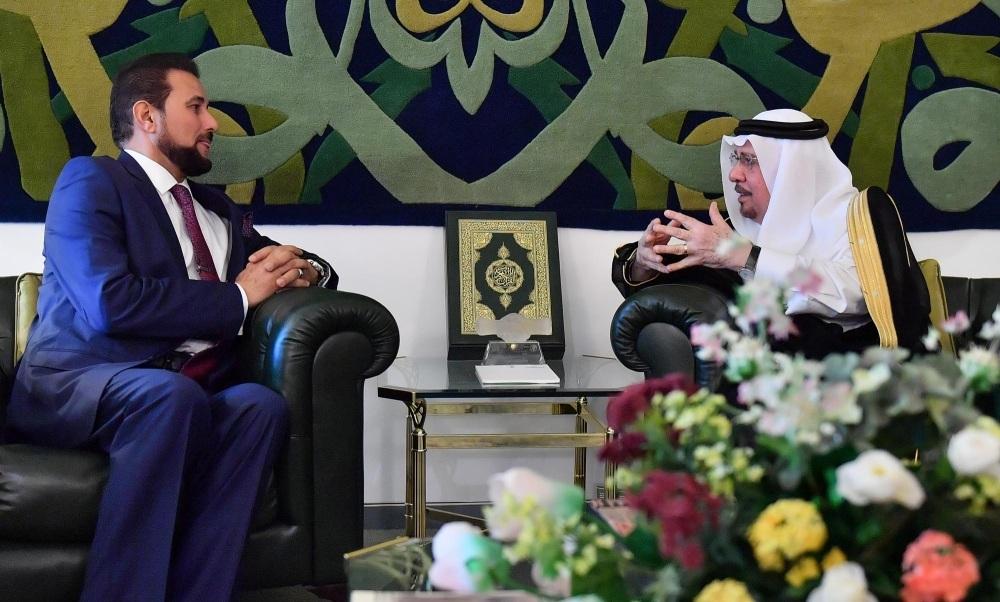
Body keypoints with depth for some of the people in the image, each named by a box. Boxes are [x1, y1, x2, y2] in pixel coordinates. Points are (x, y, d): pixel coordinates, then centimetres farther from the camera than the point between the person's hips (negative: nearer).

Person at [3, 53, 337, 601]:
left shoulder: (218, 210, 27)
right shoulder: (90, 181, 4)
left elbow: (318, 269, 35)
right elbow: (110, 303, -13)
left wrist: (300, 269, 9)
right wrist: (237, 297, -5)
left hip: (181, 393, 6)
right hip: (73, 386, -6)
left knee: (260, 403, -27)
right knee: (171, 393, -37)